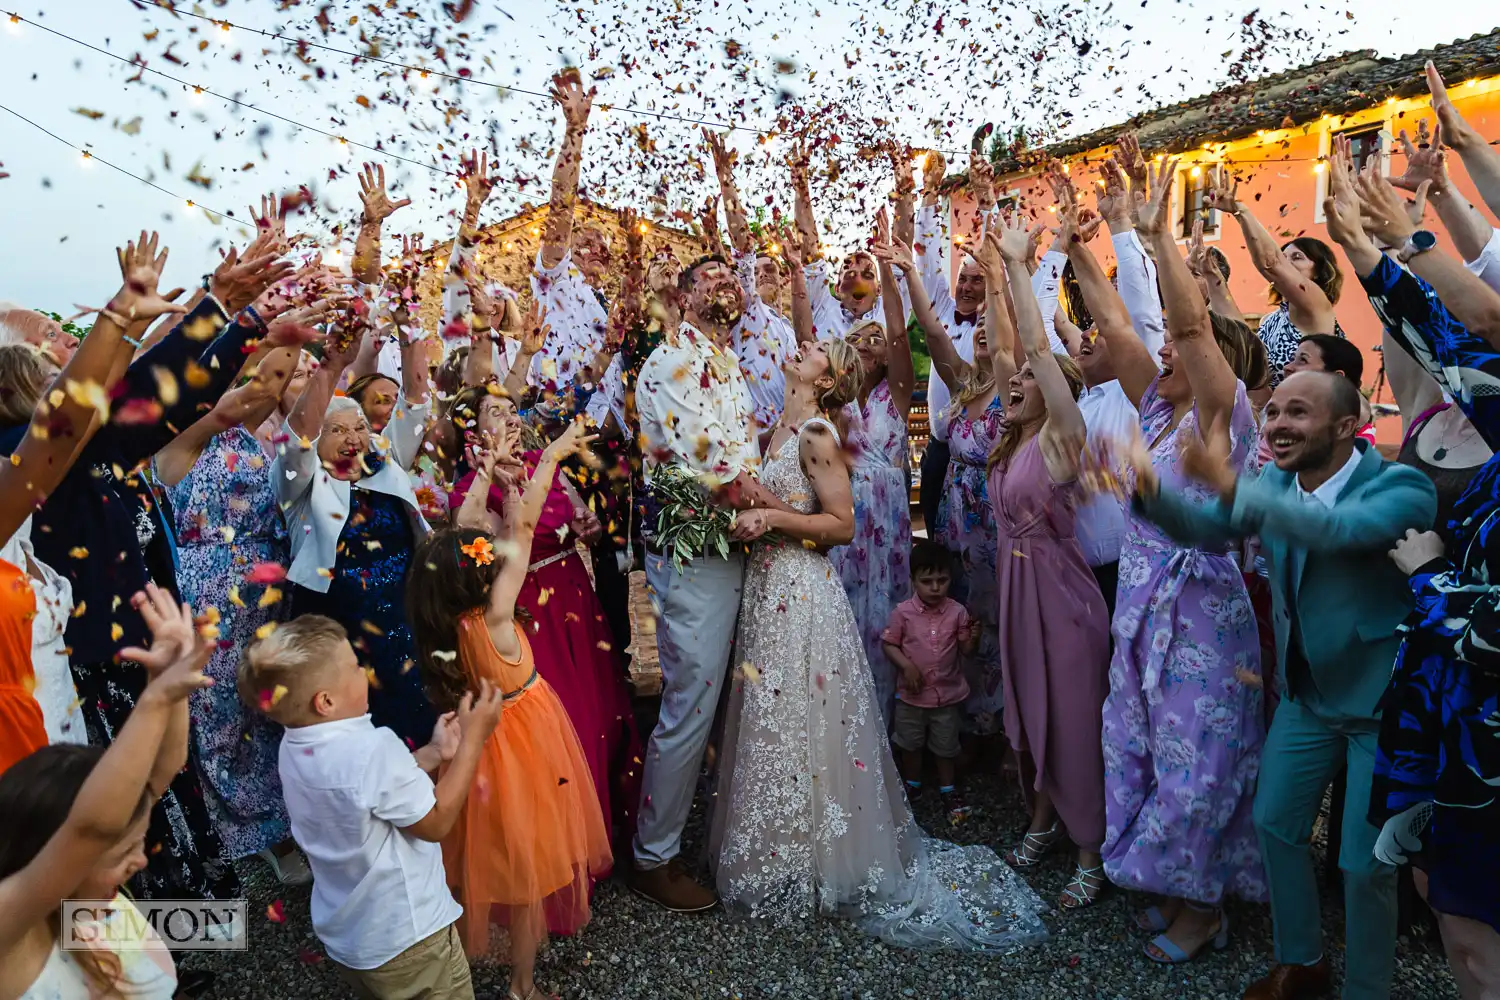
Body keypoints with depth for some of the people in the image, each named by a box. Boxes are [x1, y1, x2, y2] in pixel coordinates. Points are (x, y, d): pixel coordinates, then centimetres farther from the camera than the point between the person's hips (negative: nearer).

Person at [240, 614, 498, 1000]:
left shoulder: (294, 749, -6)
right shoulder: (372, 749, -31)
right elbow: (436, 822, -19)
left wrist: (434, 754, 3)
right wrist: (473, 740, -15)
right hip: (405, 941, -7)